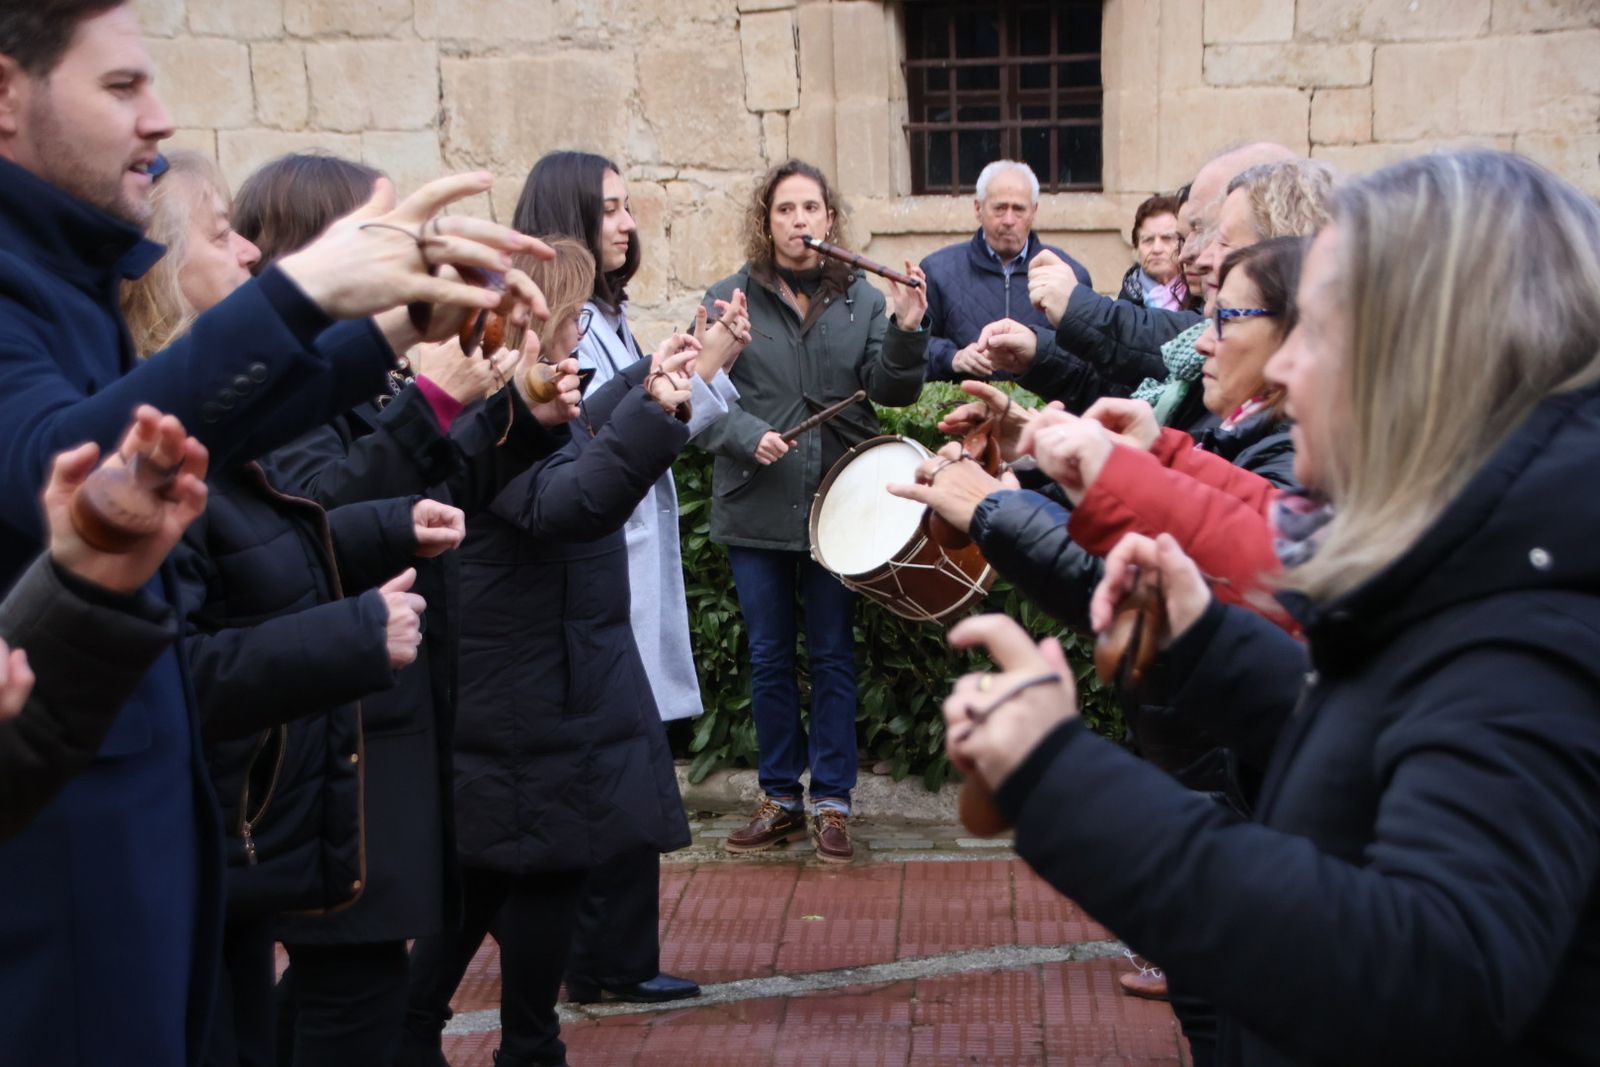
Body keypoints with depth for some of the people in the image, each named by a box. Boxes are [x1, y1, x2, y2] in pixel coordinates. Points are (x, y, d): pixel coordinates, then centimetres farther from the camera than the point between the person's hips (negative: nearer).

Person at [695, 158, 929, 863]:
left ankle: (831, 802, 18)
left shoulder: (861, 300, 4)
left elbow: (892, 390, -6)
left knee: (833, 657, 7)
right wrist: (748, 436, -19)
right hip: (756, 508, 0)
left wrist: (906, 332, -23)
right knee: (768, 659, 10)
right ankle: (781, 799, 23)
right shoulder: (729, 301, 1)